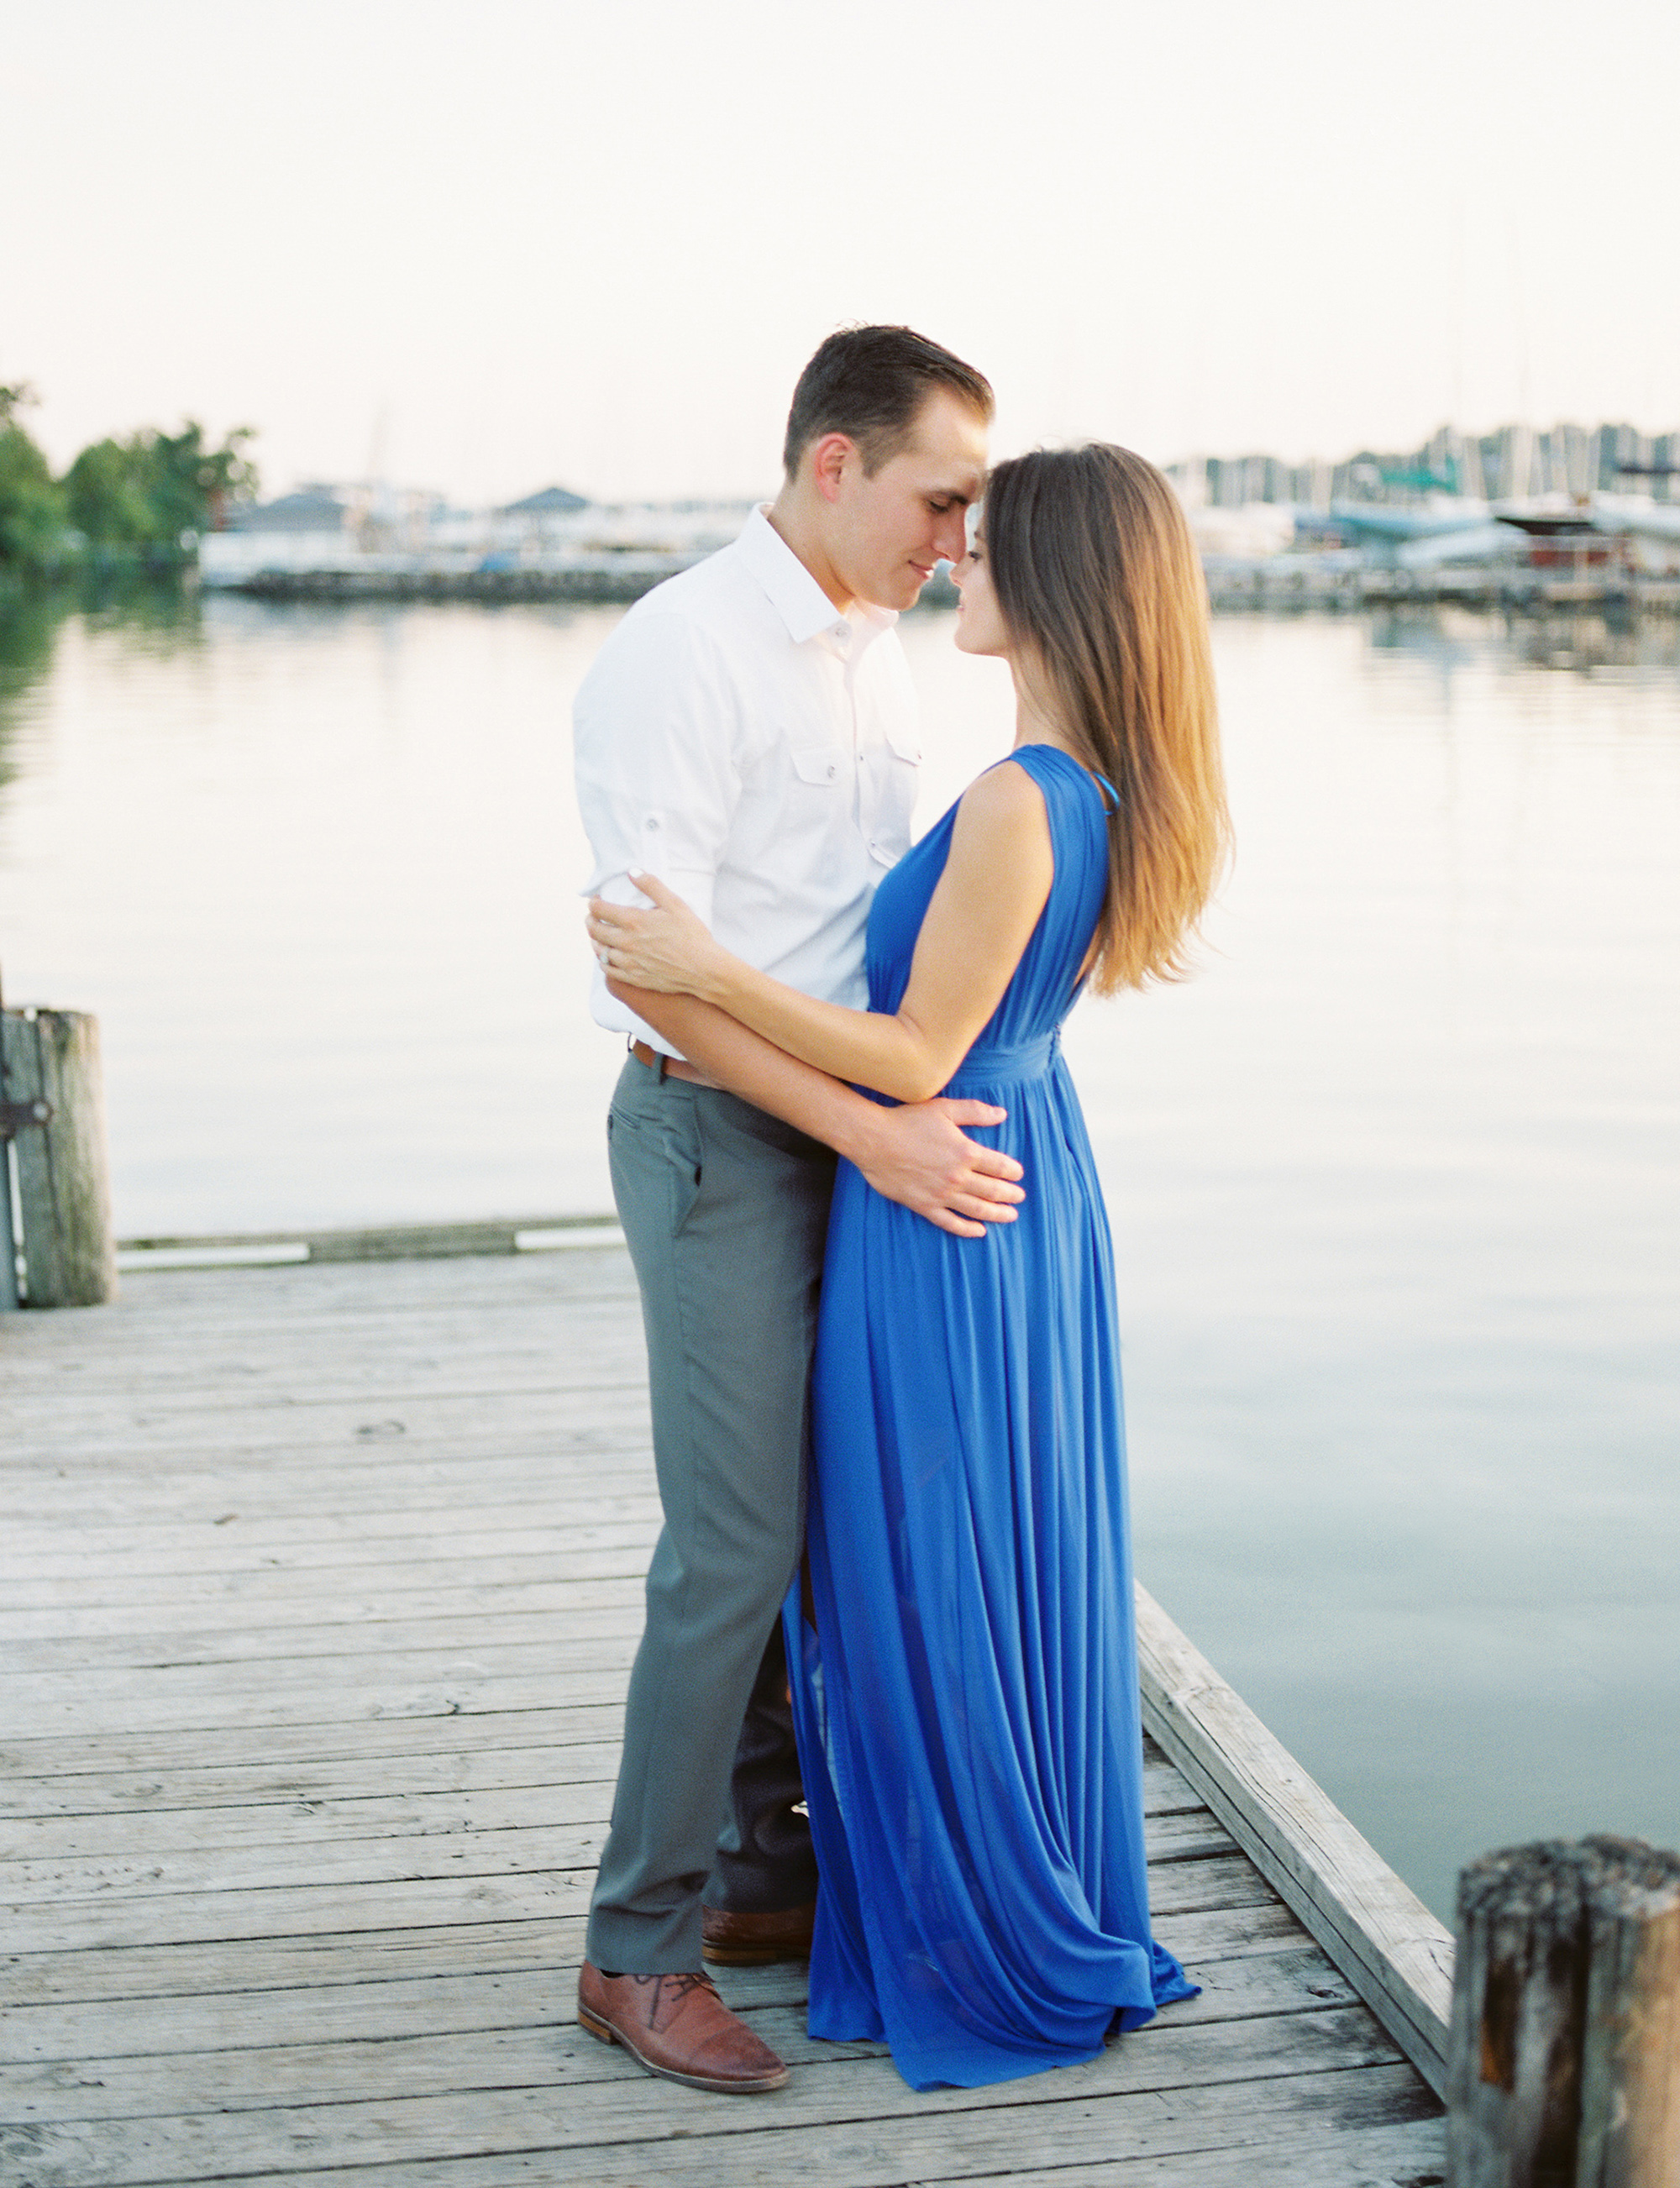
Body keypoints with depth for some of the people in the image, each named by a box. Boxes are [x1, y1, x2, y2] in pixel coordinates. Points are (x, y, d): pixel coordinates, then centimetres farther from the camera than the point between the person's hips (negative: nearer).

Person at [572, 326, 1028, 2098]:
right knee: (737, 1546, -7)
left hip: (859, 1129, 8)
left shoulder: (869, 646, 11)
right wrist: (874, 1137, -24)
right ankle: (639, 1950, 6)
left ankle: (764, 1875, 27)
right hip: (720, 1137, -8)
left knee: (823, 1523, 13)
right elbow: (654, 971, -21)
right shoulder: (676, 659, -16)